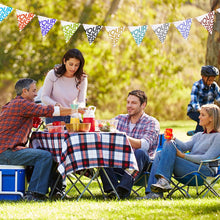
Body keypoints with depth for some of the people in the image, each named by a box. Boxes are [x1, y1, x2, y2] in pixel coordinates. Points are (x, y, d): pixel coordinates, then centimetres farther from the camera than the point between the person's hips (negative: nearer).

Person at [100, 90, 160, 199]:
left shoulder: (151, 122, 0)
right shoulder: (120, 119, 17)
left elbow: (144, 145, -18)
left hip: (141, 163, -4)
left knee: (140, 153, -36)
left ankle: (123, 189, -45)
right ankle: (112, 189, -35)